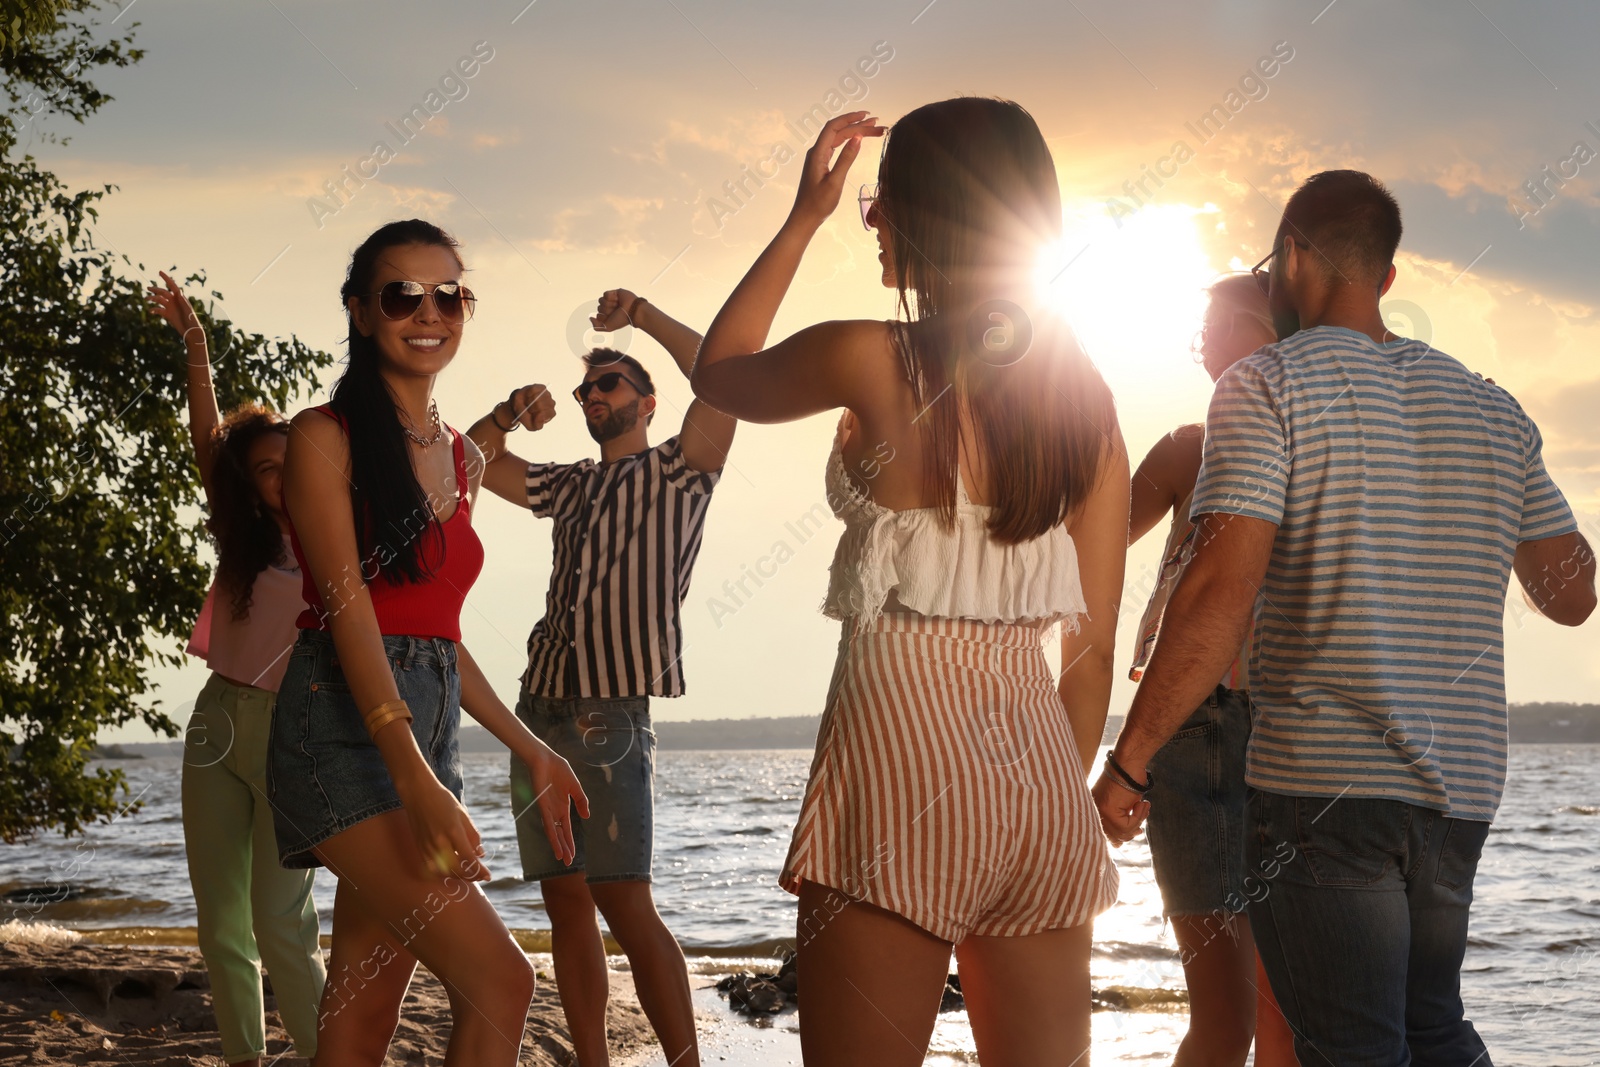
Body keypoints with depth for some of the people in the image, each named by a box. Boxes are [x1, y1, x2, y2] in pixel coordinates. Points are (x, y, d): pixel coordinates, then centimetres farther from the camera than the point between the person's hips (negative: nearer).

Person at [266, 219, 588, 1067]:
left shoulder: (460, 456, 17)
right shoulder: (326, 436, -6)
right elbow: (347, 606, -16)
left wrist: (529, 749, 20)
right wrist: (418, 781, -25)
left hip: (424, 733, 7)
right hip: (343, 732, -7)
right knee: (499, 982, -17)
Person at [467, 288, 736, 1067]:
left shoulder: (676, 469, 6)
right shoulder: (571, 485, 23)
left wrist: (642, 315, -6)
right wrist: (510, 413, 5)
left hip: (611, 708, -7)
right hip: (540, 704, 7)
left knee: (623, 903, -15)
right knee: (565, 900, 4)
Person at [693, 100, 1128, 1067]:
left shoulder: (871, 363, -8)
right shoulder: (1086, 397, 7)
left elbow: (719, 376, 14)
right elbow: (1094, 645, 8)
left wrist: (805, 218, 18)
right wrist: (1058, 803, 17)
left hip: (900, 748, -5)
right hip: (1042, 770, 6)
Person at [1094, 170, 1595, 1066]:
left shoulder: (1268, 386, -5)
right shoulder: (1491, 409, 12)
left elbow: (1221, 595, -15)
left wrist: (1128, 762, -11)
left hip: (1321, 783, -6)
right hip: (1462, 788, 6)